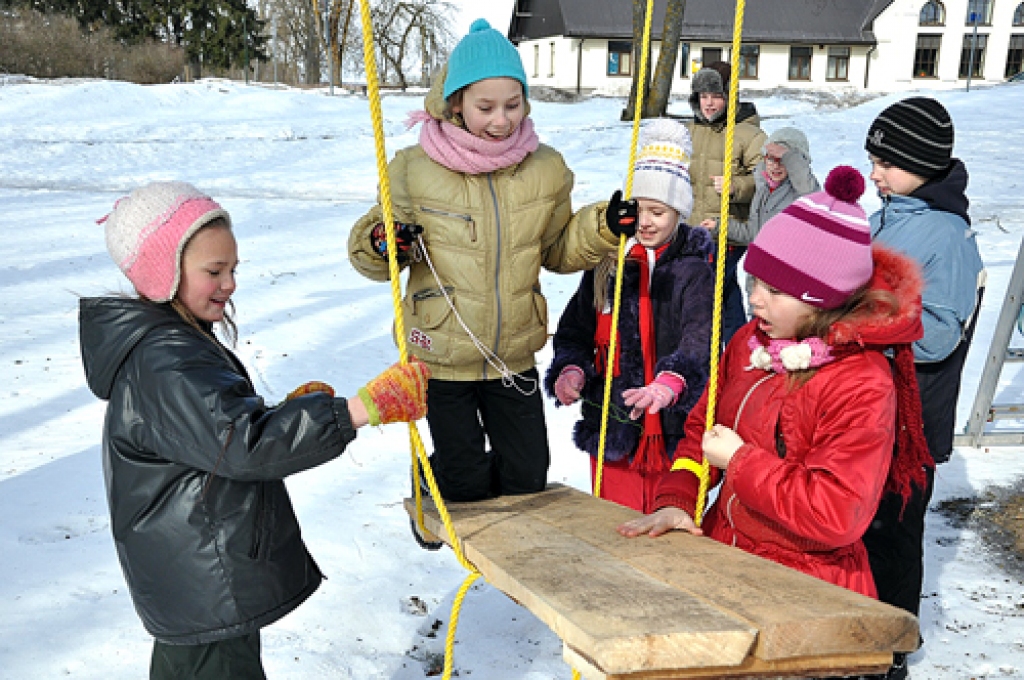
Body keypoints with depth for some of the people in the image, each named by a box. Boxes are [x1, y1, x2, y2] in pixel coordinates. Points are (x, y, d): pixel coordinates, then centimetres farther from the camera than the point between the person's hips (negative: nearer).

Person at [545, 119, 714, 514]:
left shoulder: (693, 270, -5)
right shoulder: (606, 266, 6)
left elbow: (699, 340, -19)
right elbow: (575, 330, 8)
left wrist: (669, 382, -38)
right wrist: (571, 369, -13)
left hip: (674, 426, -3)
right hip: (612, 423, 3)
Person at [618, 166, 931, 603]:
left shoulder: (862, 386, -18)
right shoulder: (750, 341, 5)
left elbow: (837, 514, -23)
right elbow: (702, 427, 12)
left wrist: (740, 461, -17)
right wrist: (675, 501, -5)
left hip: (806, 582, -6)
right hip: (722, 551, 6)